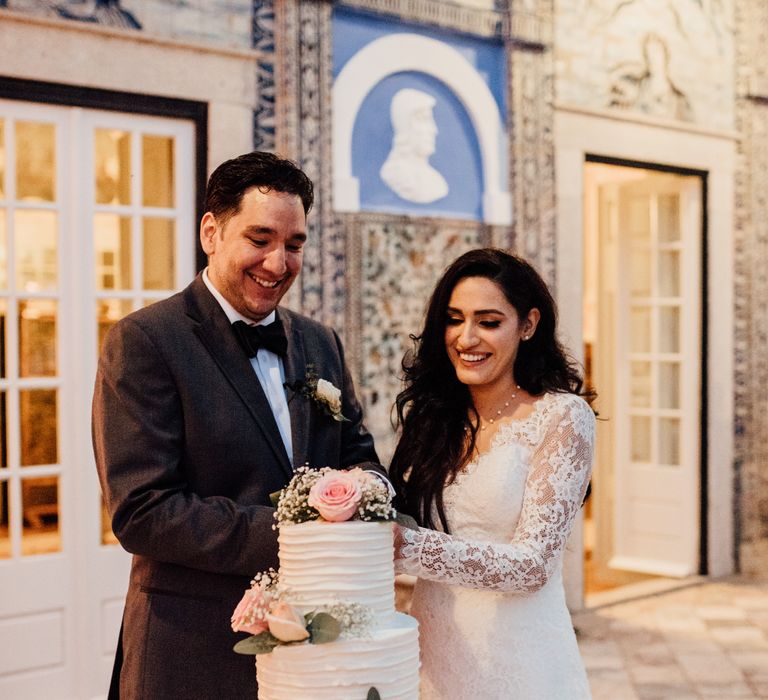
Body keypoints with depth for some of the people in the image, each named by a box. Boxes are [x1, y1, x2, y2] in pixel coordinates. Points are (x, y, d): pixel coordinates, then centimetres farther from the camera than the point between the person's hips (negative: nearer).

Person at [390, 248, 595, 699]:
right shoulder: (428, 413, 2)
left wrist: (404, 544, -27)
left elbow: (532, 563, -18)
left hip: (519, 660, -4)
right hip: (432, 653, 4)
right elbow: (402, 523, 5)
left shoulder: (563, 417, -12)